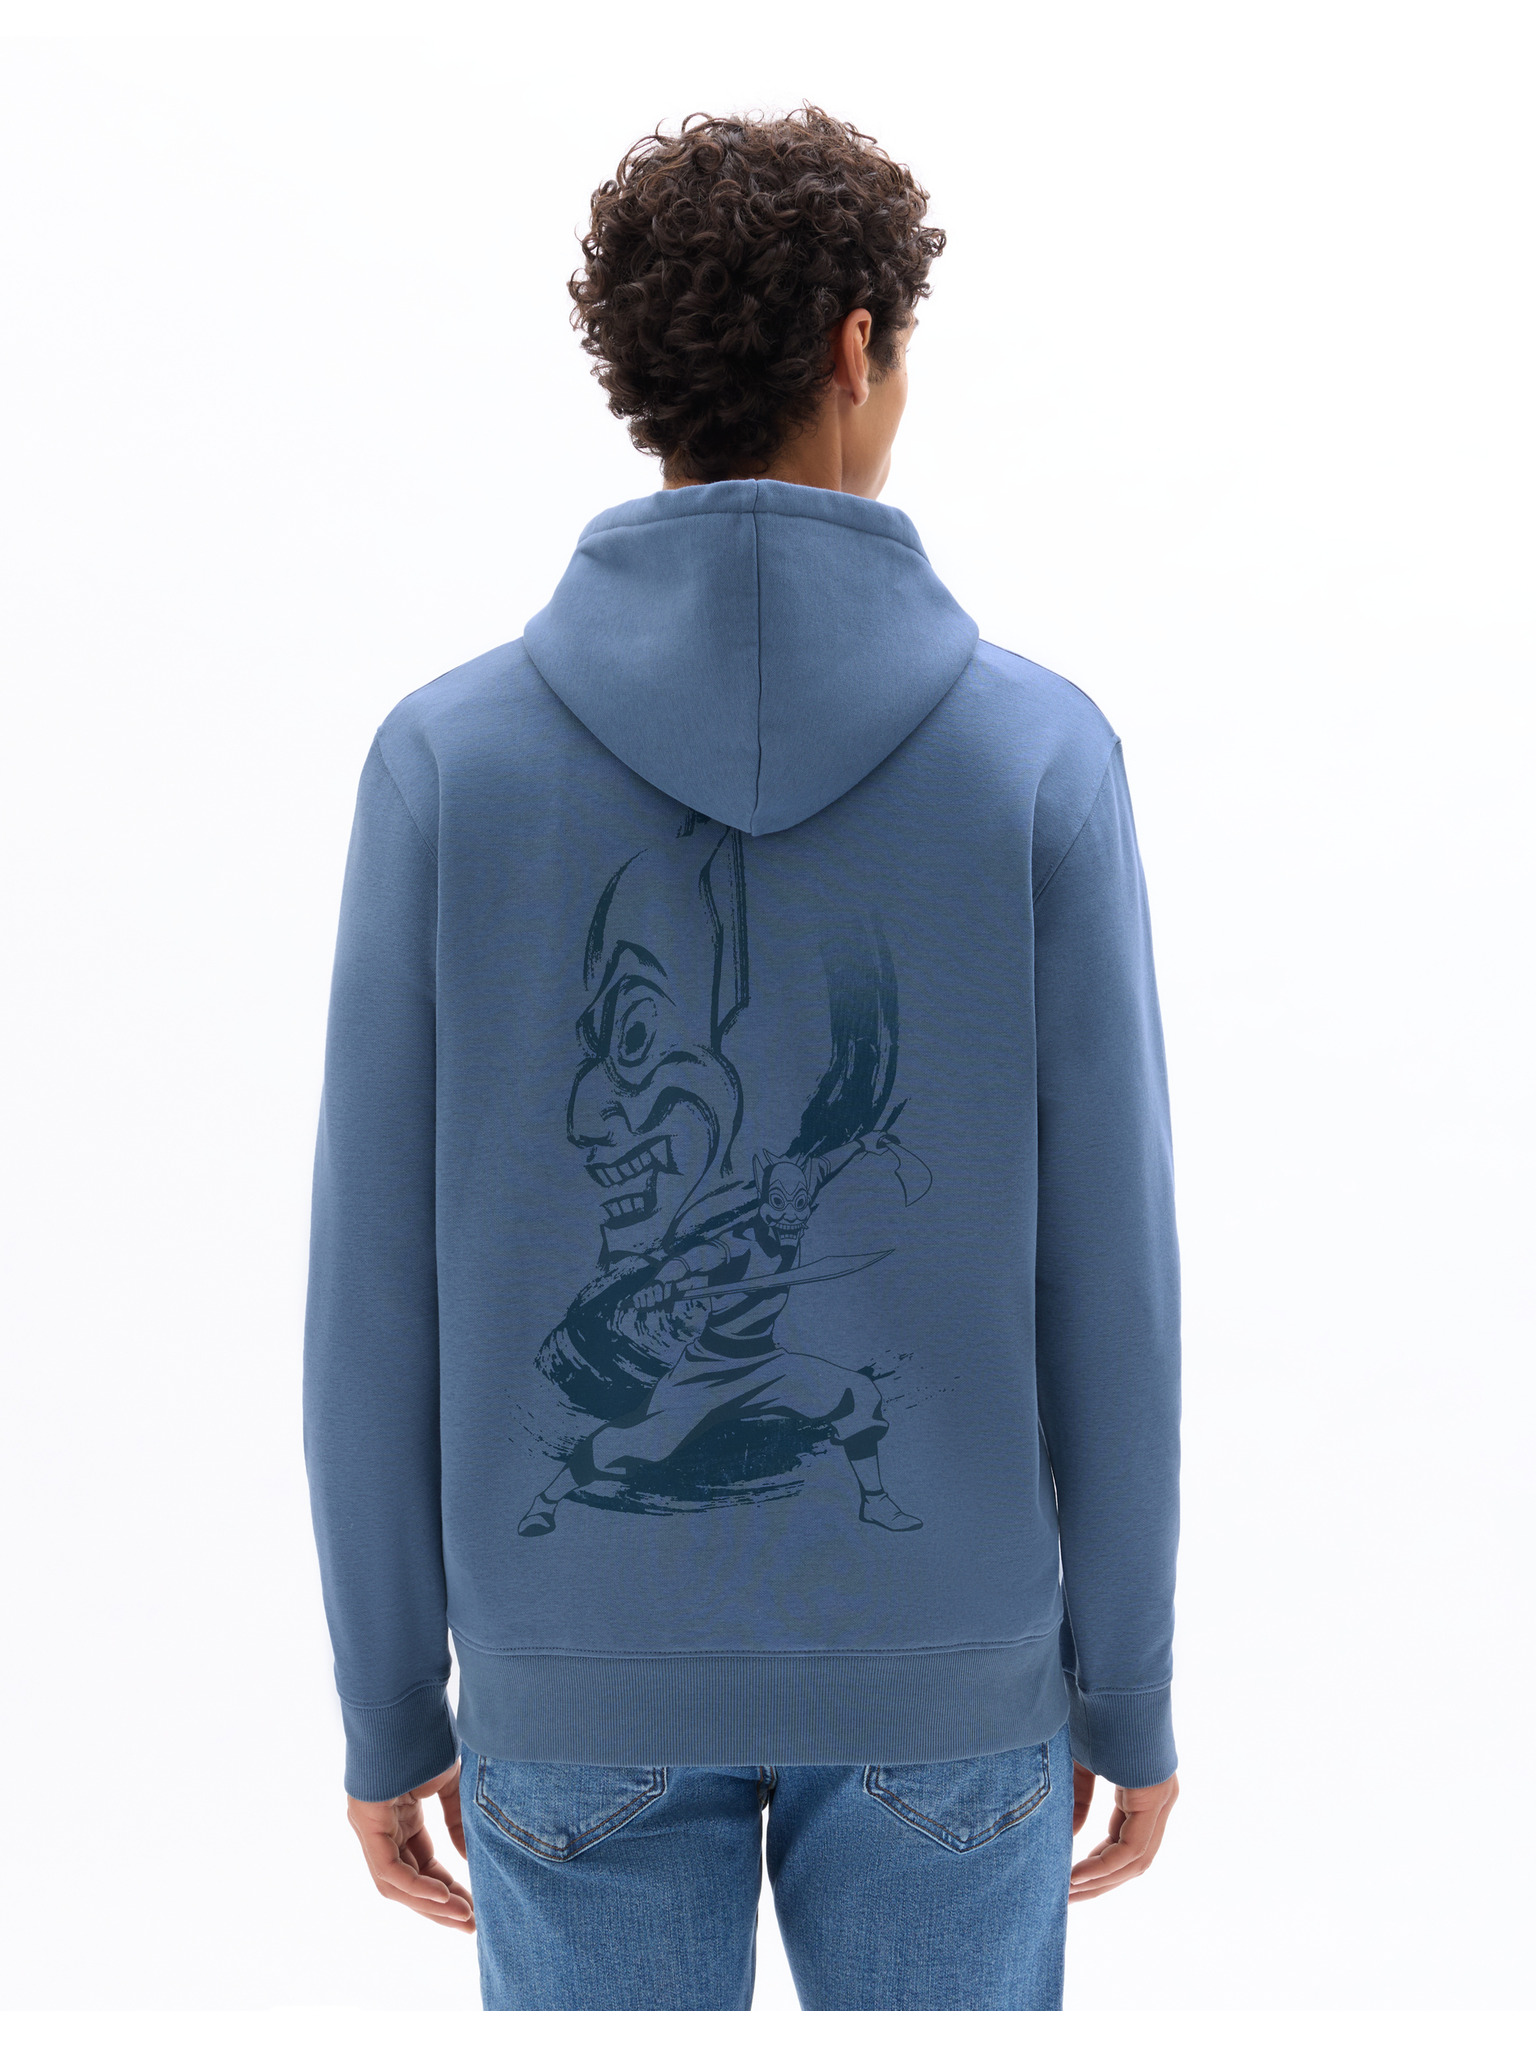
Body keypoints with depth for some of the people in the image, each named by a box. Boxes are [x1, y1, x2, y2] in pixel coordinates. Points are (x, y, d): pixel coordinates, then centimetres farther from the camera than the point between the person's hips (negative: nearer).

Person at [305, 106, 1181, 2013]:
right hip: (933, 1660, 0)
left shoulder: (447, 755, -10)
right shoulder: (1040, 756, -11)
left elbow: (377, 1290, -7)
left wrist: (387, 1706, 6)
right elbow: (1103, 1282, -9)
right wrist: (1128, 1689, 6)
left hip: (585, 1664, 1)